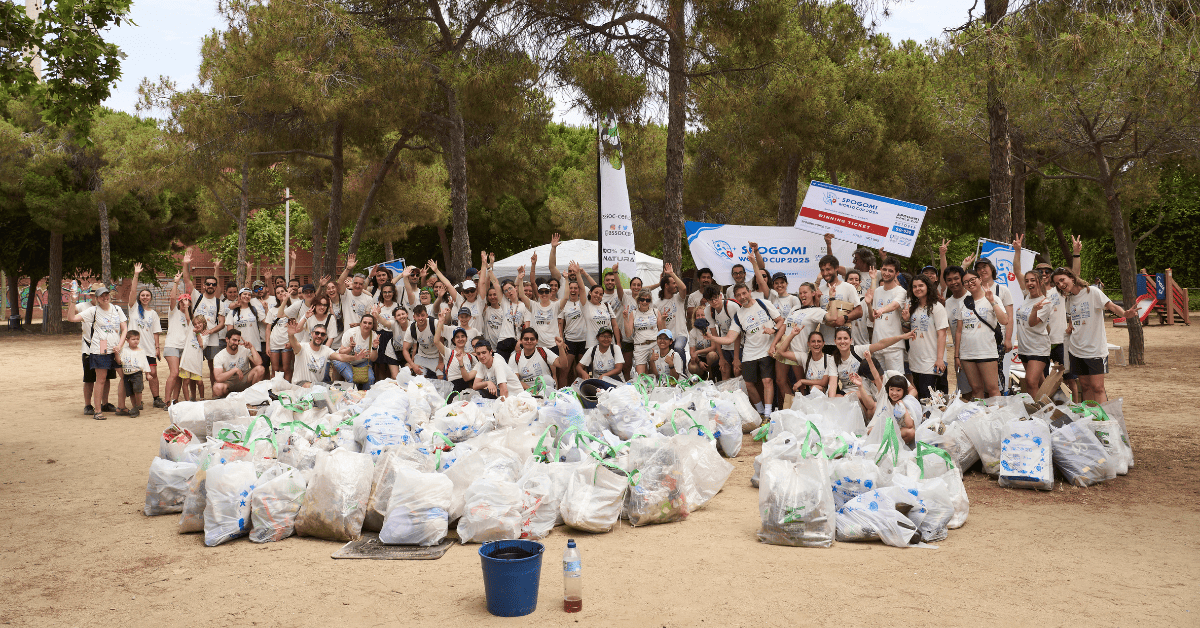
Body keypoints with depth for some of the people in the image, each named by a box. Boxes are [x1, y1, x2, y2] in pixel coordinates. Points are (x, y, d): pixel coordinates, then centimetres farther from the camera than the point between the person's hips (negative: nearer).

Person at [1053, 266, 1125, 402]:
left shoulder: (1092, 292, -8)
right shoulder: (1069, 298, 11)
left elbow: (1111, 306, -18)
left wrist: (1125, 313, -38)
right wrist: (1069, 327, 5)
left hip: (1095, 349, -6)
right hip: (1076, 349, 6)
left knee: (1097, 387, -9)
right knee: (1085, 386, 10)